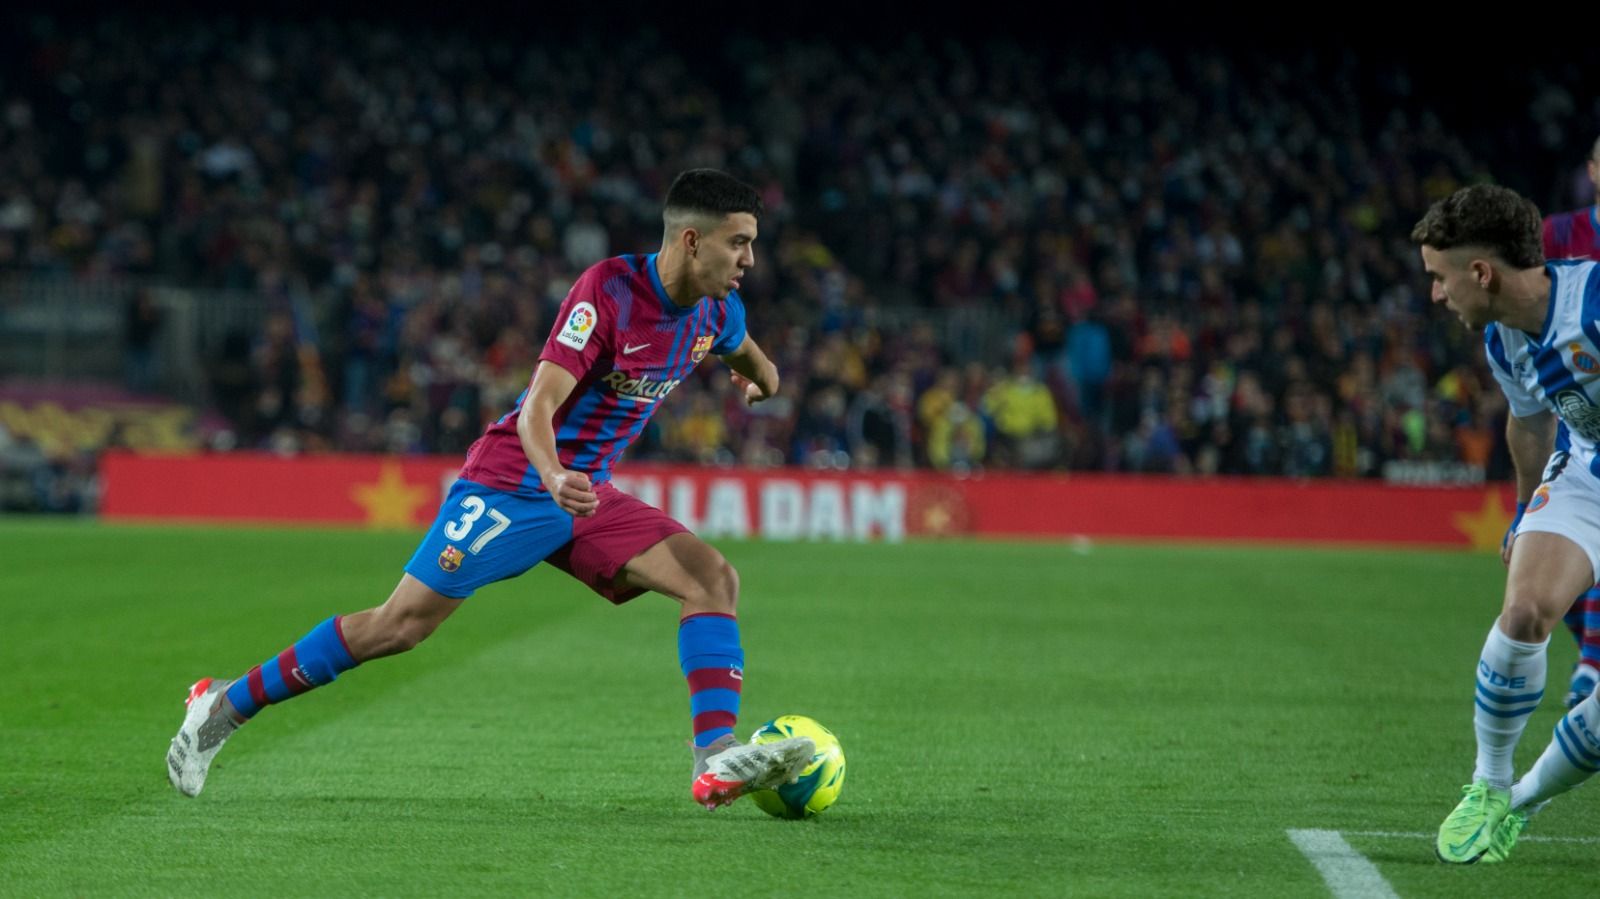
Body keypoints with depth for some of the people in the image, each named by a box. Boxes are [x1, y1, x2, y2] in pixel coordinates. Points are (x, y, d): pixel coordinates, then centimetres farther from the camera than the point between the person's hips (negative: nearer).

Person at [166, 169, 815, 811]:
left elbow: (744, 350, 29)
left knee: (713, 578, -14)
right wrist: (554, 476, -46)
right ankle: (226, 705, 6)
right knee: (402, 623, -8)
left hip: (587, 498, 7)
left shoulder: (716, 312, 1)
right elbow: (539, 405, -28)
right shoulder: (609, 288, -22)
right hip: (510, 486, -7)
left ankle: (716, 762, -23)